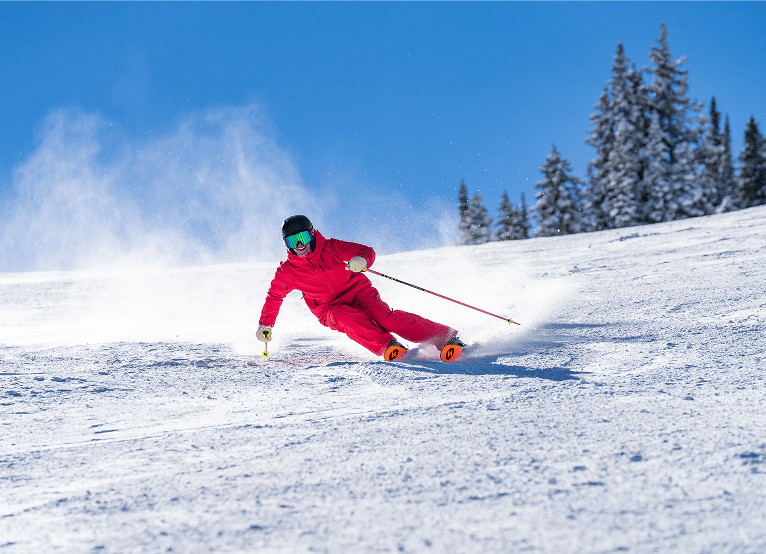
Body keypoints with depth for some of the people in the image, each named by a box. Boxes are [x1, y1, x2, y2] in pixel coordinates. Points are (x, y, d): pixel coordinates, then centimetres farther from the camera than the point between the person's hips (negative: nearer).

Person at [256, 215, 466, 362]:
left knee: (385, 317, -26)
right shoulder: (287, 272, -6)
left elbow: (367, 251, -14)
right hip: (330, 308, 2)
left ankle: (447, 339, -29)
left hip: (356, 290, -2)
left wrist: (362, 261, -37)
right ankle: (388, 347, -44)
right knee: (349, 319, -35)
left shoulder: (329, 248, -11)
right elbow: (274, 297, 11)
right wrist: (265, 324, 4)